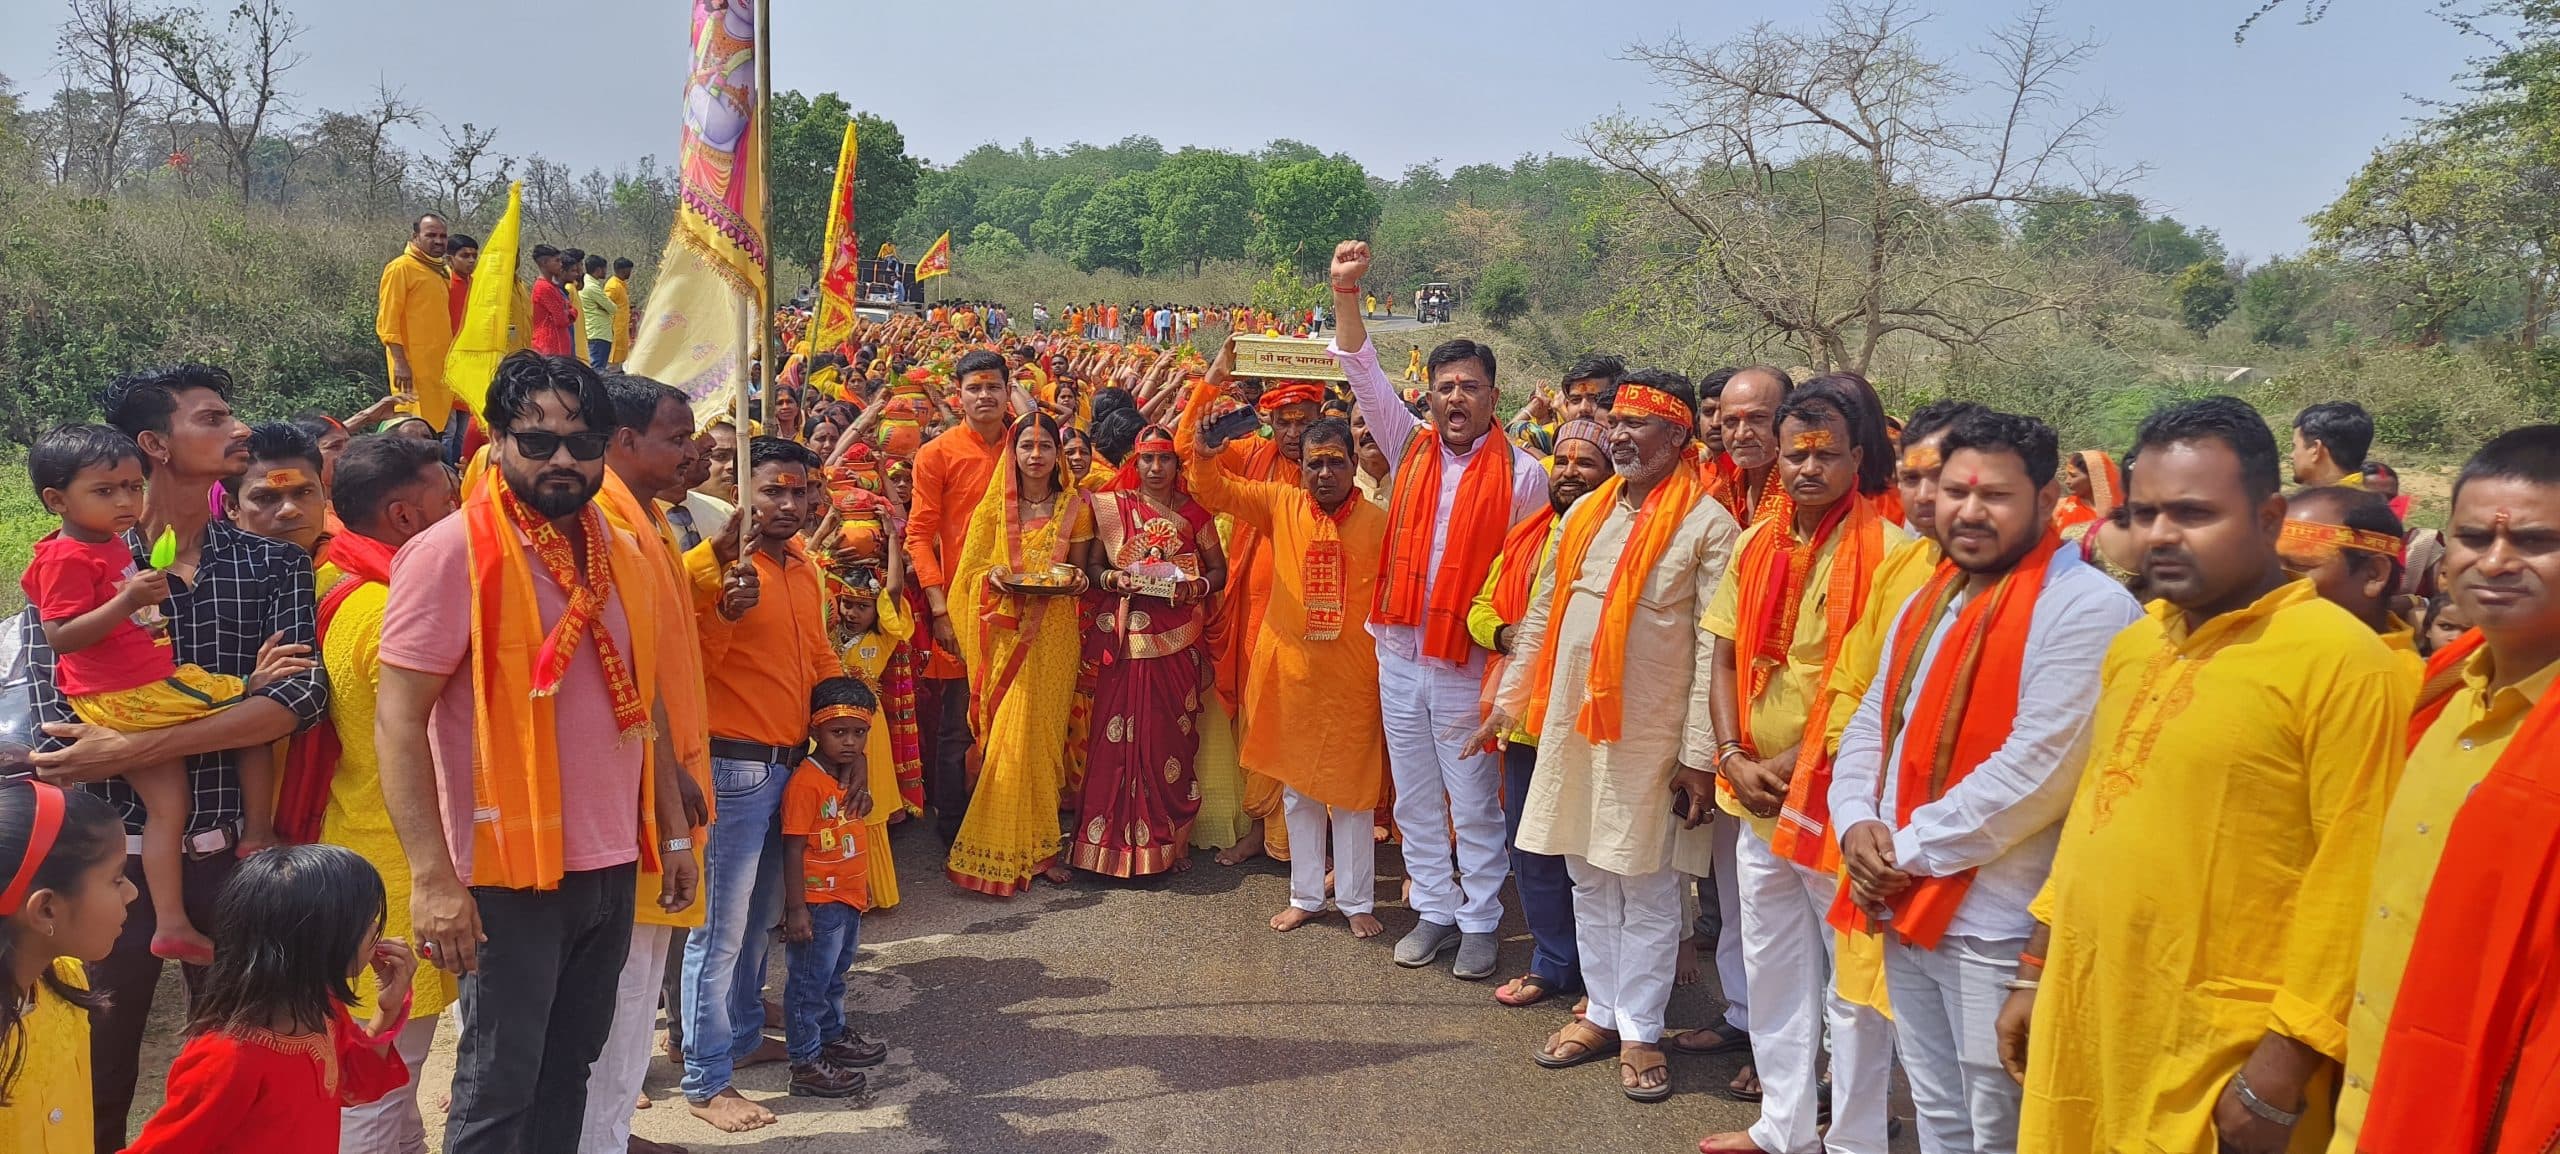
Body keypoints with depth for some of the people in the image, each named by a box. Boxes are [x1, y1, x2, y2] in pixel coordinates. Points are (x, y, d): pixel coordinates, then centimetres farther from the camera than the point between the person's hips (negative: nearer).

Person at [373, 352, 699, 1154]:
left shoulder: (620, 554, 8)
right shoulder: (452, 553, -13)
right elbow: (397, 720, -15)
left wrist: (674, 832, 13)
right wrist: (432, 876, -21)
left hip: (610, 865, 6)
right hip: (510, 871, -6)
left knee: (567, 1069, 17)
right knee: (499, 1086, 4)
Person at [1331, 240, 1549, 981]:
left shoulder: (1521, 473, -5)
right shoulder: (1412, 448, 5)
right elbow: (1365, 377, -3)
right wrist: (1346, 296, -14)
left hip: (1470, 660, -4)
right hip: (1399, 649, 4)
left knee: (1475, 801, 4)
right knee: (1415, 796, 12)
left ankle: (1480, 921, 18)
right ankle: (1434, 910, 25)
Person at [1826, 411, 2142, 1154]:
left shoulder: (2088, 608, -15)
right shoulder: (1925, 601, 12)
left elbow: (2038, 766, -22)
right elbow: (1872, 722, 15)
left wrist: (1910, 848, -15)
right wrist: (1857, 822, -4)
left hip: (1999, 924, -8)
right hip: (1903, 907, 8)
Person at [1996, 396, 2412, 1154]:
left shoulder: (2339, 660, -13)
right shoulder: (2135, 644, 10)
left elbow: (2352, 884, -15)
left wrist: (2284, 1072, -16)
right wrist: (2035, 972, 15)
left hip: (2218, 1074, -7)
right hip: (2084, 1028, 7)